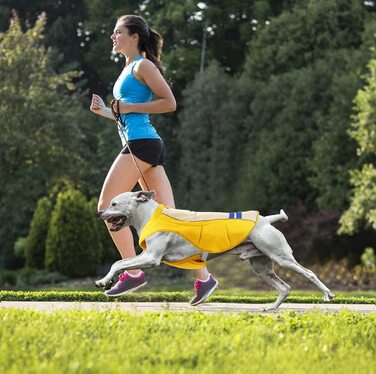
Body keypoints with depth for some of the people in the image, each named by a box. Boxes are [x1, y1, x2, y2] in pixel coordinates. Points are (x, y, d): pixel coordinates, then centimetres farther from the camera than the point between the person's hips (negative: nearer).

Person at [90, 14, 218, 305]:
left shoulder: (143, 66, -4)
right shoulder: (129, 69, 24)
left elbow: (169, 103, -11)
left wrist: (129, 107, -11)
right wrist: (105, 111, 13)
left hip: (141, 143, -9)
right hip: (144, 144, 9)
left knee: (108, 205, -6)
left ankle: (133, 271, -5)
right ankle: (203, 277, -3)